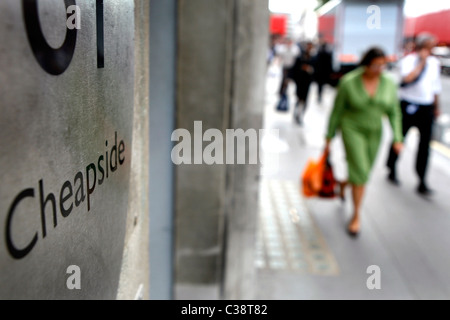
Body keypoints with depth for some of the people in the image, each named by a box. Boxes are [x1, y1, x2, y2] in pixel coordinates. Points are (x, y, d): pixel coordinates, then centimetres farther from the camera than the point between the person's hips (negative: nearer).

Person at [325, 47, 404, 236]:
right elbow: (336, 111, -8)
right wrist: (329, 139, -4)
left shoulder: (389, 84, -7)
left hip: (374, 132, 4)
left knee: (363, 172, 15)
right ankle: (357, 215, 0)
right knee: (360, 171, -15)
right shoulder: (348, 82, -17)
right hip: (352, 130, -4)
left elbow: (394, 113, 0)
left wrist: (397, 139, -9)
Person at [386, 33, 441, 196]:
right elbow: (407, 78, -26)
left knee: (425, 143, 1)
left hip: (427, 108, 4)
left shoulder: (434, 62, 9)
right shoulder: (408, 60, -7)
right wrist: (421, 62, -19)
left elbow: (436, 86, 17)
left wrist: (436, 107, 18)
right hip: (408, 106, -4)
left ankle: (422, 181, 8)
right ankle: (392, 170, 30)